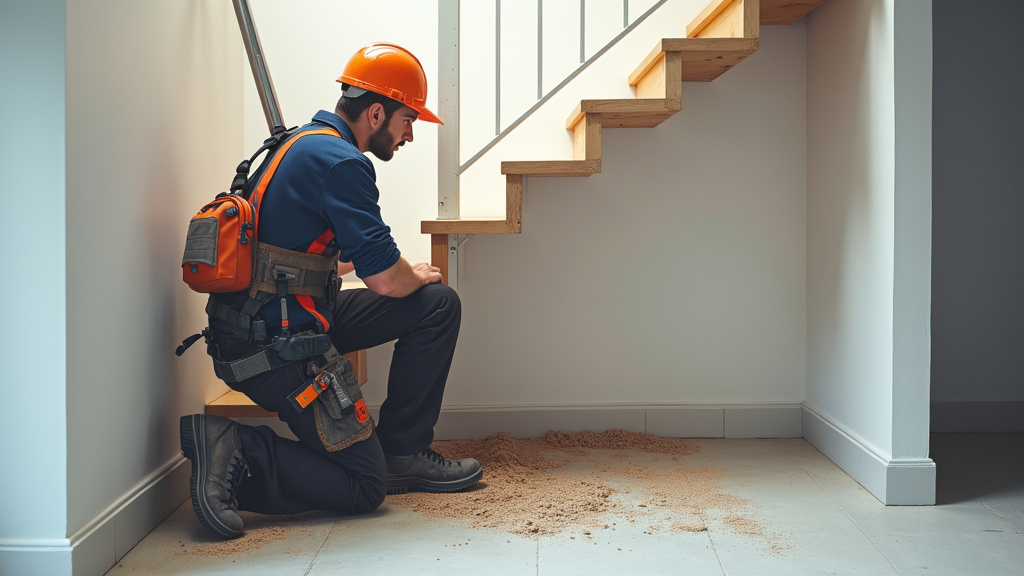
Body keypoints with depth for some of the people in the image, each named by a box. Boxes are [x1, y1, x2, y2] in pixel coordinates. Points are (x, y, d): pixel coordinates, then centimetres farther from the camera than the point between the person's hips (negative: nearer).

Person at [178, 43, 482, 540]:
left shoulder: (302, 144, 14)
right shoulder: (342, 163, -18)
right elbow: (387, 280, -19)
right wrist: (416, 276, 3)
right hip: (279, 346, -10)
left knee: (440, 305, 11)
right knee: (364, 489, -4)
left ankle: (402, 452, 15)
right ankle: (235, 452, -9)